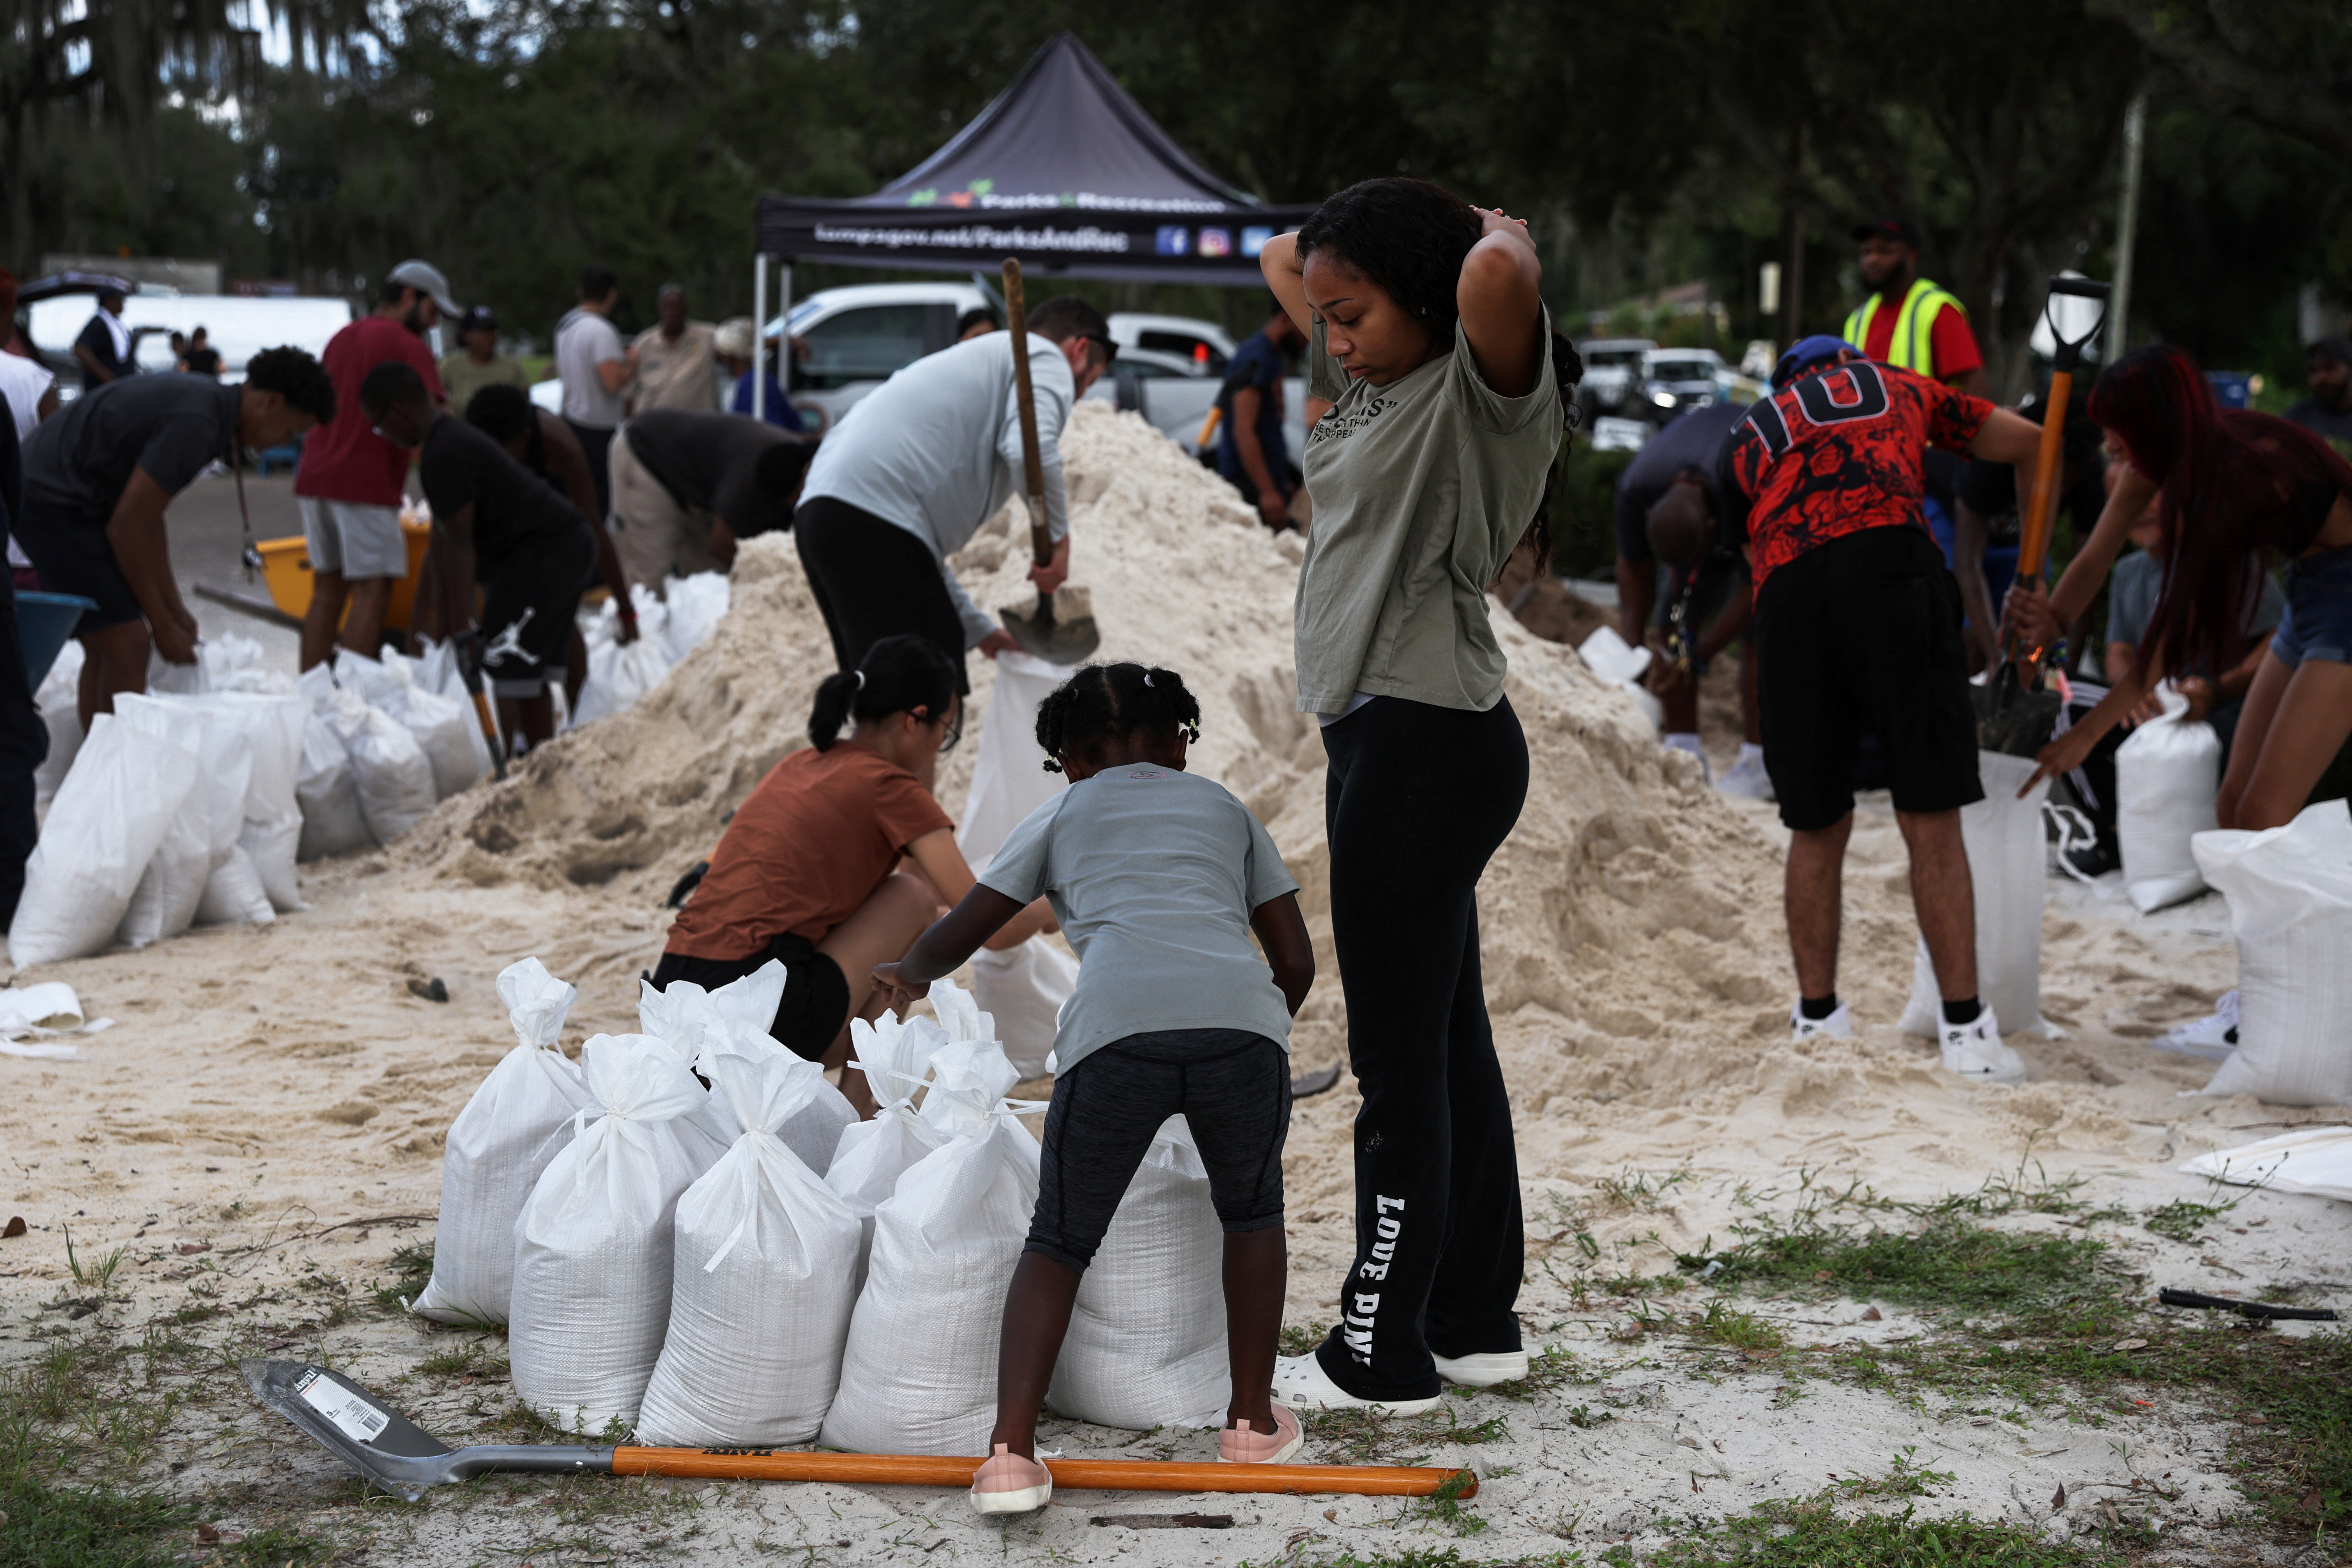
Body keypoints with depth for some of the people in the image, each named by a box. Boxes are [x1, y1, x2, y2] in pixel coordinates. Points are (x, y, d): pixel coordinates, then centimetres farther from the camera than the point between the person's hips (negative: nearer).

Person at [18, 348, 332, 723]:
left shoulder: (202, 400, 10)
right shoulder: (194, 425, -20)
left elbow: (147, 514, 17)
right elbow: (126, 528, -19)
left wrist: (173, 607, 17)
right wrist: (163, 626, -9)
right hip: (53, 503, -10)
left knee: (104, 650, 14)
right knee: (127, 645, -12)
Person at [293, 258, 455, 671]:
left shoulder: (341, 339, 21)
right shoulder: (407, 347, -6)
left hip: (315, 478, 8)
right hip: (364, 485, -8)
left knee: (327, 589, 12)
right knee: (373, 591, -6)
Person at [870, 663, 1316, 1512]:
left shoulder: (1063, 814, 29)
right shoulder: (1225, 807, 32)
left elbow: (959, 935, 30)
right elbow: (1296, 961, 27)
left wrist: (909, 974, 52)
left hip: (1115, 1029, -1)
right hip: (1242, 1023, 1)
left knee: (1058, 1242, 14)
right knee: (1252, 1212, 28)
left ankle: (1010, 1452, 2)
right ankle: (1253, 1422, 31)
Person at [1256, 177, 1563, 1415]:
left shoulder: (1478, 388, -11)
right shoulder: (1369, 383, 14)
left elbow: (1499, 270, -33)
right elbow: (1281, 255, 28)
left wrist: (1495, 236, -12)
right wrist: (1363, 236, 14)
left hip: (1428, 743, -10)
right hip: (1381, 739, 10)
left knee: (1398, 1056, -4)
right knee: (1448, 1041, 15)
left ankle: (1382, 1352, 3)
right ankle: (1477, 1321, 24)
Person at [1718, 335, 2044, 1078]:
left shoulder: (1746, 439, 34)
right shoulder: (1897, 387, 33)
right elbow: (2030, 444, 38)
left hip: (1786, 594, 2)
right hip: (1889, 560, -2)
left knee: (1817, 827, 16)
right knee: (1932, 822, 1)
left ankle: (1816, 1021, 23)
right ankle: (1965, 1030, 1)